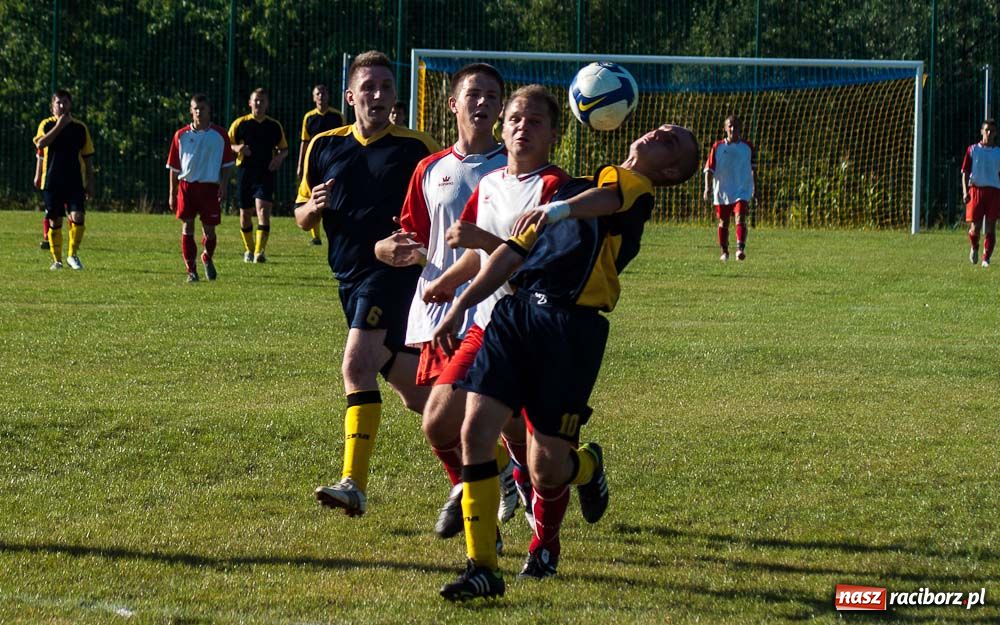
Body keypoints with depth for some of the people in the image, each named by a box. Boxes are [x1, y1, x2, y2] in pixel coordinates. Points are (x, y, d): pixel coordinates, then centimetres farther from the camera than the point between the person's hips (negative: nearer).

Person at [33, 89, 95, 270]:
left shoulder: (80, 127, 7)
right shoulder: (47, 124, 3)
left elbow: (87, 156, 11)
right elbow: (40, 143, -17)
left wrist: (90, 182, 8)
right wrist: (59, 126, -20)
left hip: (75, 182, 1)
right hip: (51, 181, 0)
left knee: (77, 217, -14)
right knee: (54, 222, 3)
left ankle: (73, 255, 2)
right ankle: (57, 260, 14)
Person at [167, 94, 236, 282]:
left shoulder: (219, 134, 3)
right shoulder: (181, 135, 5)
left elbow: (227, 164, 7)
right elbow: (174, 167, 10)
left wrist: (223, 187, -3)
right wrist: (172, 194, 7)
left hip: (210, 186, -1)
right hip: (187, 185, 1)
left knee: (209, 229, 2)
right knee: (187, 227, -3)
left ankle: (207, 259, 32)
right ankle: (191, 270, 3)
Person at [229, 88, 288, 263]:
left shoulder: (274, 126, 7)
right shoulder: (240, 124, 3)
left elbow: (284, 149, 16)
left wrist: (279, 157, -6)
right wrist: (237, 148, -15)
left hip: (265, 174, -1)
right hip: (244, 173, 1)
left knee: (263, 210, -18)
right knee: (245, 213, 8)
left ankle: (259, 252, -23)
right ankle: (248, 250, 28)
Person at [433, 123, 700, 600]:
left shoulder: (635, 185, 3)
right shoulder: (571, 188, 25)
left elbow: (609, 198, -22)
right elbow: (513, 253, 27)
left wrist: (560, 209, -42)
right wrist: (461, 304, 18)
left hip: (572, 324, -6)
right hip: (515, 311, 6)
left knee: (545, 469, -3)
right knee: (475, 429, -11)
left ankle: (588, 466, 35)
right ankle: (482, 569, -6)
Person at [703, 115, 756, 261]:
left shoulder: (748, 147, 3)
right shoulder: (718, 147, 1)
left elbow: (753, 170, 13)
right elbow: (709, 168, 0)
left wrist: (755, 190, 16)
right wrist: (707, 187, -12)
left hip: (742, 190, -1)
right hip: (722, 191, 1)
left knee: (740, 219, -19)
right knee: (723, 222, 10)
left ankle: (740, 248, -29)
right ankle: (724, 252, 25)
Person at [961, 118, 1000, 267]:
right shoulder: (973, 150, 8)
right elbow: (965, 172, 5)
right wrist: (965, 192, -9)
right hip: (975, 189, -1)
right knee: (975, 226, -4)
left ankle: (986, 258, 0)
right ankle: (974, 248, 27)